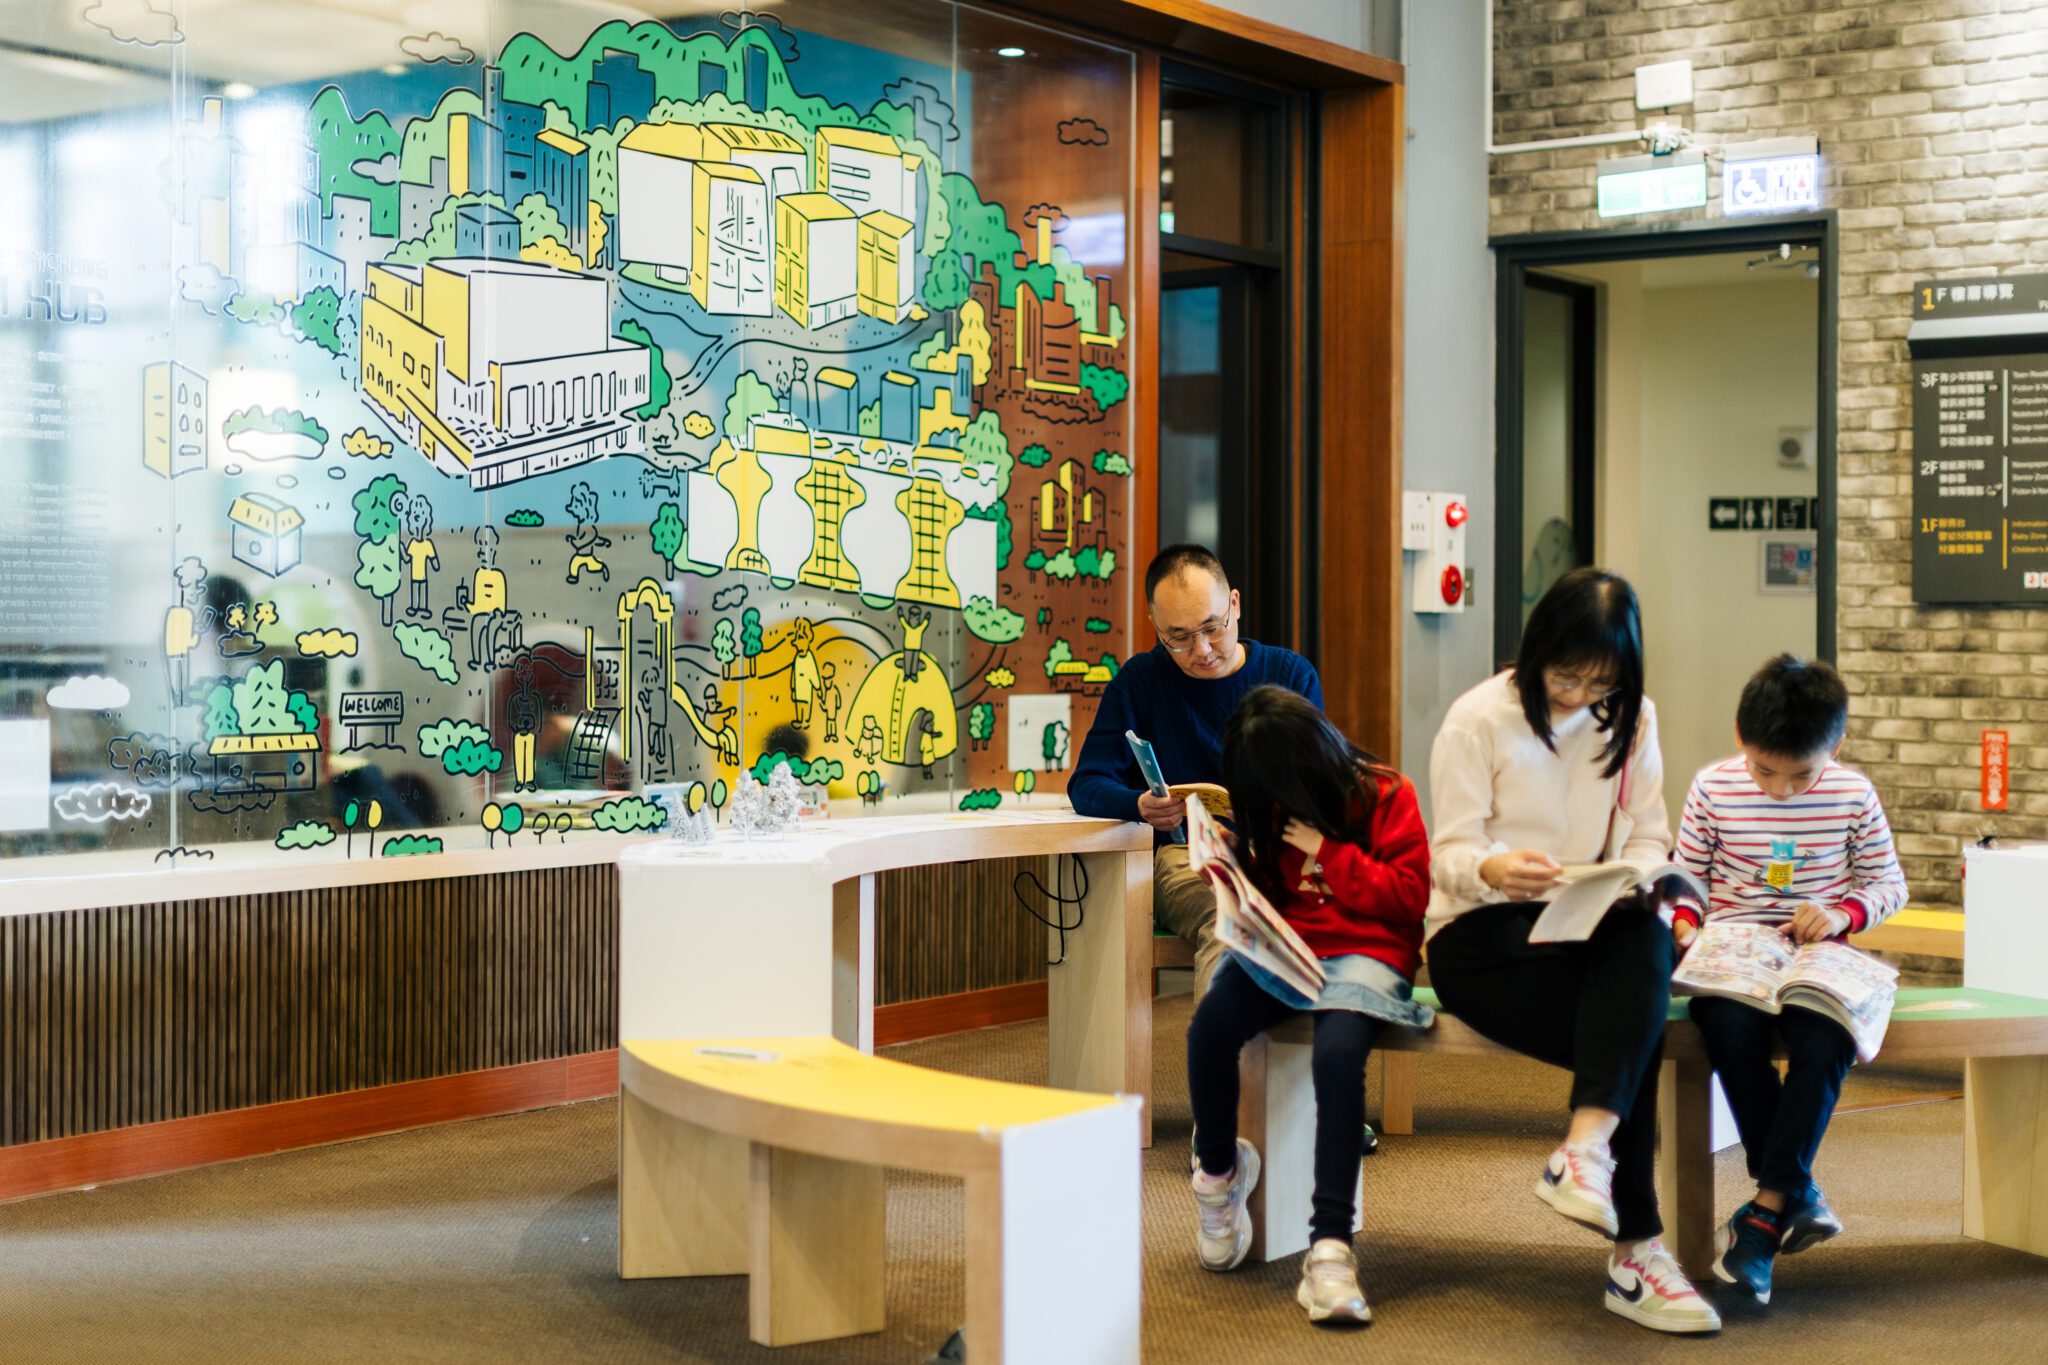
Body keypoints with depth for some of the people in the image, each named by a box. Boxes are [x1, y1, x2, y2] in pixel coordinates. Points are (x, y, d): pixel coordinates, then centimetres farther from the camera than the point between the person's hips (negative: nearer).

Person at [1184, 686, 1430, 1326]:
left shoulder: (1385, 795, 1)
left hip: (1364, 952, -4)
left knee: (1338, 1053, -36)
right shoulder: (1270, 809, 16)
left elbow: (1410, 896, -6)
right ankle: (1219, 1171, 3)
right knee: (1210, 1027, -27)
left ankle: (1331, 1244, -38)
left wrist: (1328, 853, -9)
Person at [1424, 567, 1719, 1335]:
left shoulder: (1631, 721, 10)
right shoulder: (1479, 720, -4)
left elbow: (1648, 839, 7)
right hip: (1483, 939, -4)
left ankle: (1585, 1152, -46)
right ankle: (1635, 1252, -29)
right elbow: (1448, 855, -8)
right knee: (1637, 1037, -31)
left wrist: (1632, 877, -19)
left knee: (1649, 938, -36)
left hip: (1593, 933, 4)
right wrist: (1495, 870, -33)